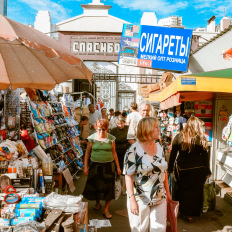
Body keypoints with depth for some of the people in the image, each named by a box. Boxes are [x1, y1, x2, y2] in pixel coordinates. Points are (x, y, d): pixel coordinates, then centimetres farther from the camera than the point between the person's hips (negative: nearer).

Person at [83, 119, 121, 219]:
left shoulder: (111, 138, -2)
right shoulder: (92, 138, -2)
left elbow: (114, 152, 6)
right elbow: (87, 152, 5)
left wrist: (118, 167, 6)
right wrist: (85, 166, 2)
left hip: (108, 165, 0)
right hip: (95, 165, 1)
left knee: (109, 188, -1)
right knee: (94, 186, 10)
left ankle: (106, 210, 14)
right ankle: (97, 202, 39)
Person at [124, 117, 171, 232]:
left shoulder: (159, 148, 5)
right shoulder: (134, 151, -14)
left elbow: (164, 171, 13)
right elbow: (128, 177, -17)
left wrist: (167, 191, 14)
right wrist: (132, 199, -22)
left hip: (160, 198, 5)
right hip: (141, 200, -5)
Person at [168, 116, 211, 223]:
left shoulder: (178, 137, -5)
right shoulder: (200, 139, -8)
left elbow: (173, 155, -2)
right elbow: (205, 156, -4)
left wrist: (170, 169, 5)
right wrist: (207, 171, 5)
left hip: (183, 170, 1)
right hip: (198, 170, -1)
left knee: (184, 191, 15)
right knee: (196, 191, 14)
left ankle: (185, 213, 20)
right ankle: (194, 212, 23)